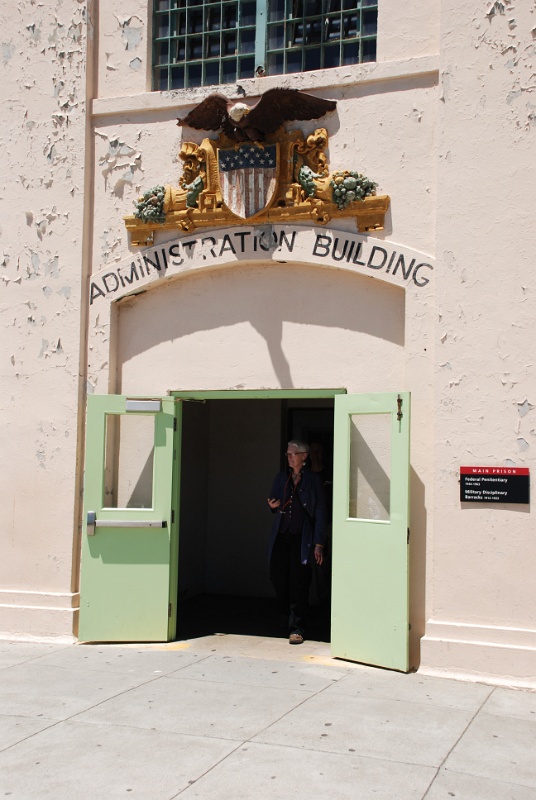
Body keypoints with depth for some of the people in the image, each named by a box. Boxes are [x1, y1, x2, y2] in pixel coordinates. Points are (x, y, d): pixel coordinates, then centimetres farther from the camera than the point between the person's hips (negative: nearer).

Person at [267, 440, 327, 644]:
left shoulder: (313, 481, 0)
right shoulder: (281, 478, 13)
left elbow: (320, 514, -1)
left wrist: (318, 544, -7)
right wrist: (273, 506, -3)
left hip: (301, 539, -4)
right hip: (281, 536, 4)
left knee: (298, 582, -7)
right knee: (278, 578, 3)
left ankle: (297, 627, 0)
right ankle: (287, 615, 27)